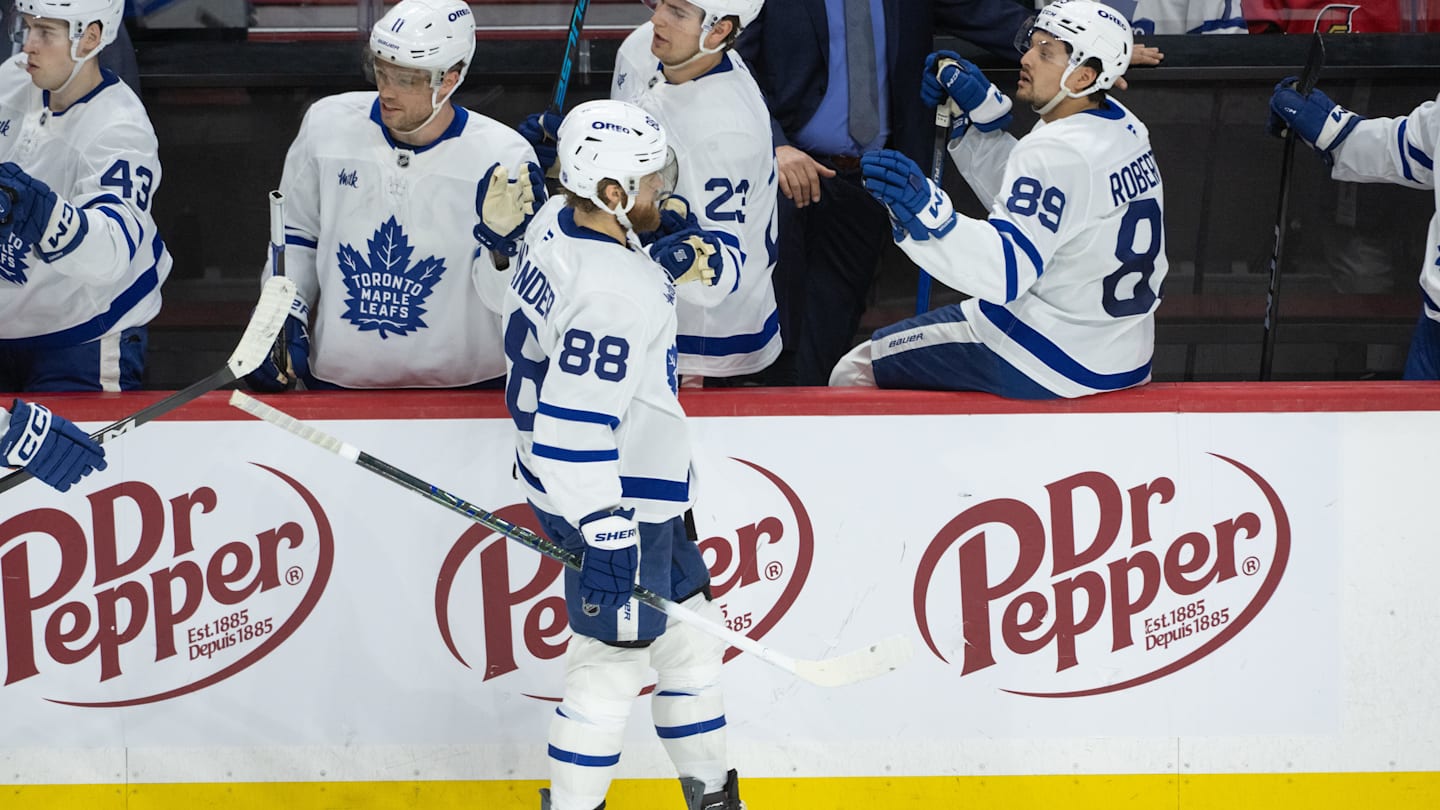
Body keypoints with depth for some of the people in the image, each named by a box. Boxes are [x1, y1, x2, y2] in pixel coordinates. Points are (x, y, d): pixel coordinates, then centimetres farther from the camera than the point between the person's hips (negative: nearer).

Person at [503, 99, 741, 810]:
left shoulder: (557, 221, -1)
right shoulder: (612, 295, -30)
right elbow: (573, 427, -32)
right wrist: (606, 536, -30)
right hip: (615, 501, -11)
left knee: (687, 626, 20)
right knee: (613, 662, 0)